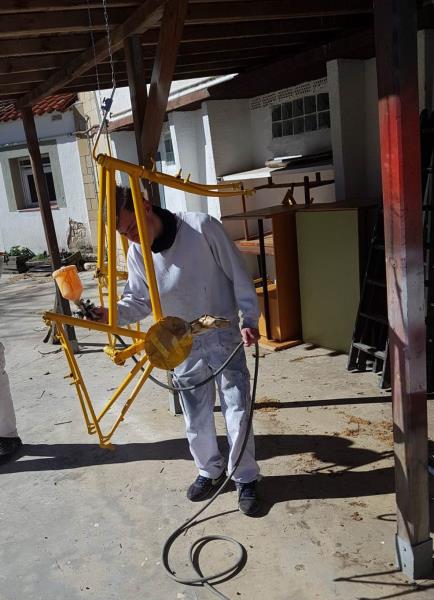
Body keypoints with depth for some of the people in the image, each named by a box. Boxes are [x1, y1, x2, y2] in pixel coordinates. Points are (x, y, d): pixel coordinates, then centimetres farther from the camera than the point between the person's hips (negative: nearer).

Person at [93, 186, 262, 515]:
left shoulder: (201, 227, -18)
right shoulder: (136, 253, -5)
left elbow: (238, 275, -12)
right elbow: (139, 301, 3)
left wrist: (249, 320, -14)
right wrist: (112, 313, -17)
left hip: (224, 335, -3)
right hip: (183, 345, 4)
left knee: (237, 411, 1)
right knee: (196, 417, 13)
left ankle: (246, 479, 21)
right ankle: (210, 470, 37)